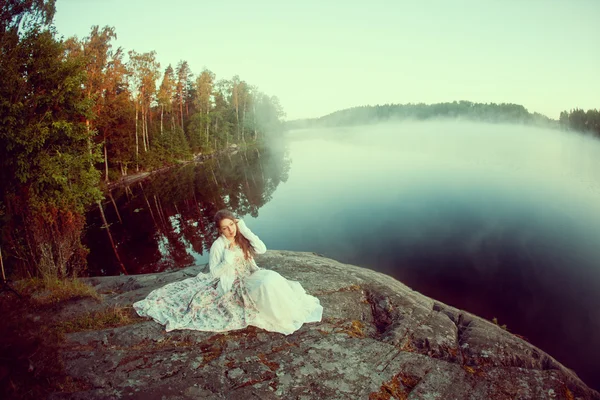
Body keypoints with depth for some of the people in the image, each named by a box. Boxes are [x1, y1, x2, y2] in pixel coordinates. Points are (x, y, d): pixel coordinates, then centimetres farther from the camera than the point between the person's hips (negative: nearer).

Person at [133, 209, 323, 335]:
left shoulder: (242, 238, -2)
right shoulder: (218, 246, -14)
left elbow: (262, 249, -16)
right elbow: (214, 273, -9)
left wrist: (245, 230, -19)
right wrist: (228, 258, -23)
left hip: (251, 277, 5)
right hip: (233, 285, -5)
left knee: (272, 279, -25)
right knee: (266, 285, -31)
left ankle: (290, 308, -6)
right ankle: (285, 316, -14)